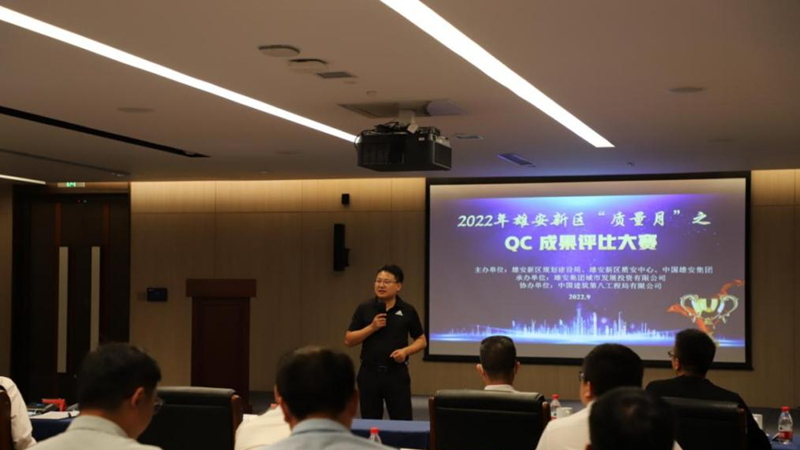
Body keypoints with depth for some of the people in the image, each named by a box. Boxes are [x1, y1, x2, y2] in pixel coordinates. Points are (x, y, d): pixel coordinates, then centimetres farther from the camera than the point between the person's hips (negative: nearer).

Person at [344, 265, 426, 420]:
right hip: (369, 373, 1)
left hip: (397, 372, -1)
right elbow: (348, 340, 2)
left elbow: (421, 340, 9)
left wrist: (405, 350, -11)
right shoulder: (364, 309, 3)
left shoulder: (408, 311, 2)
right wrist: (372, 327, -11)